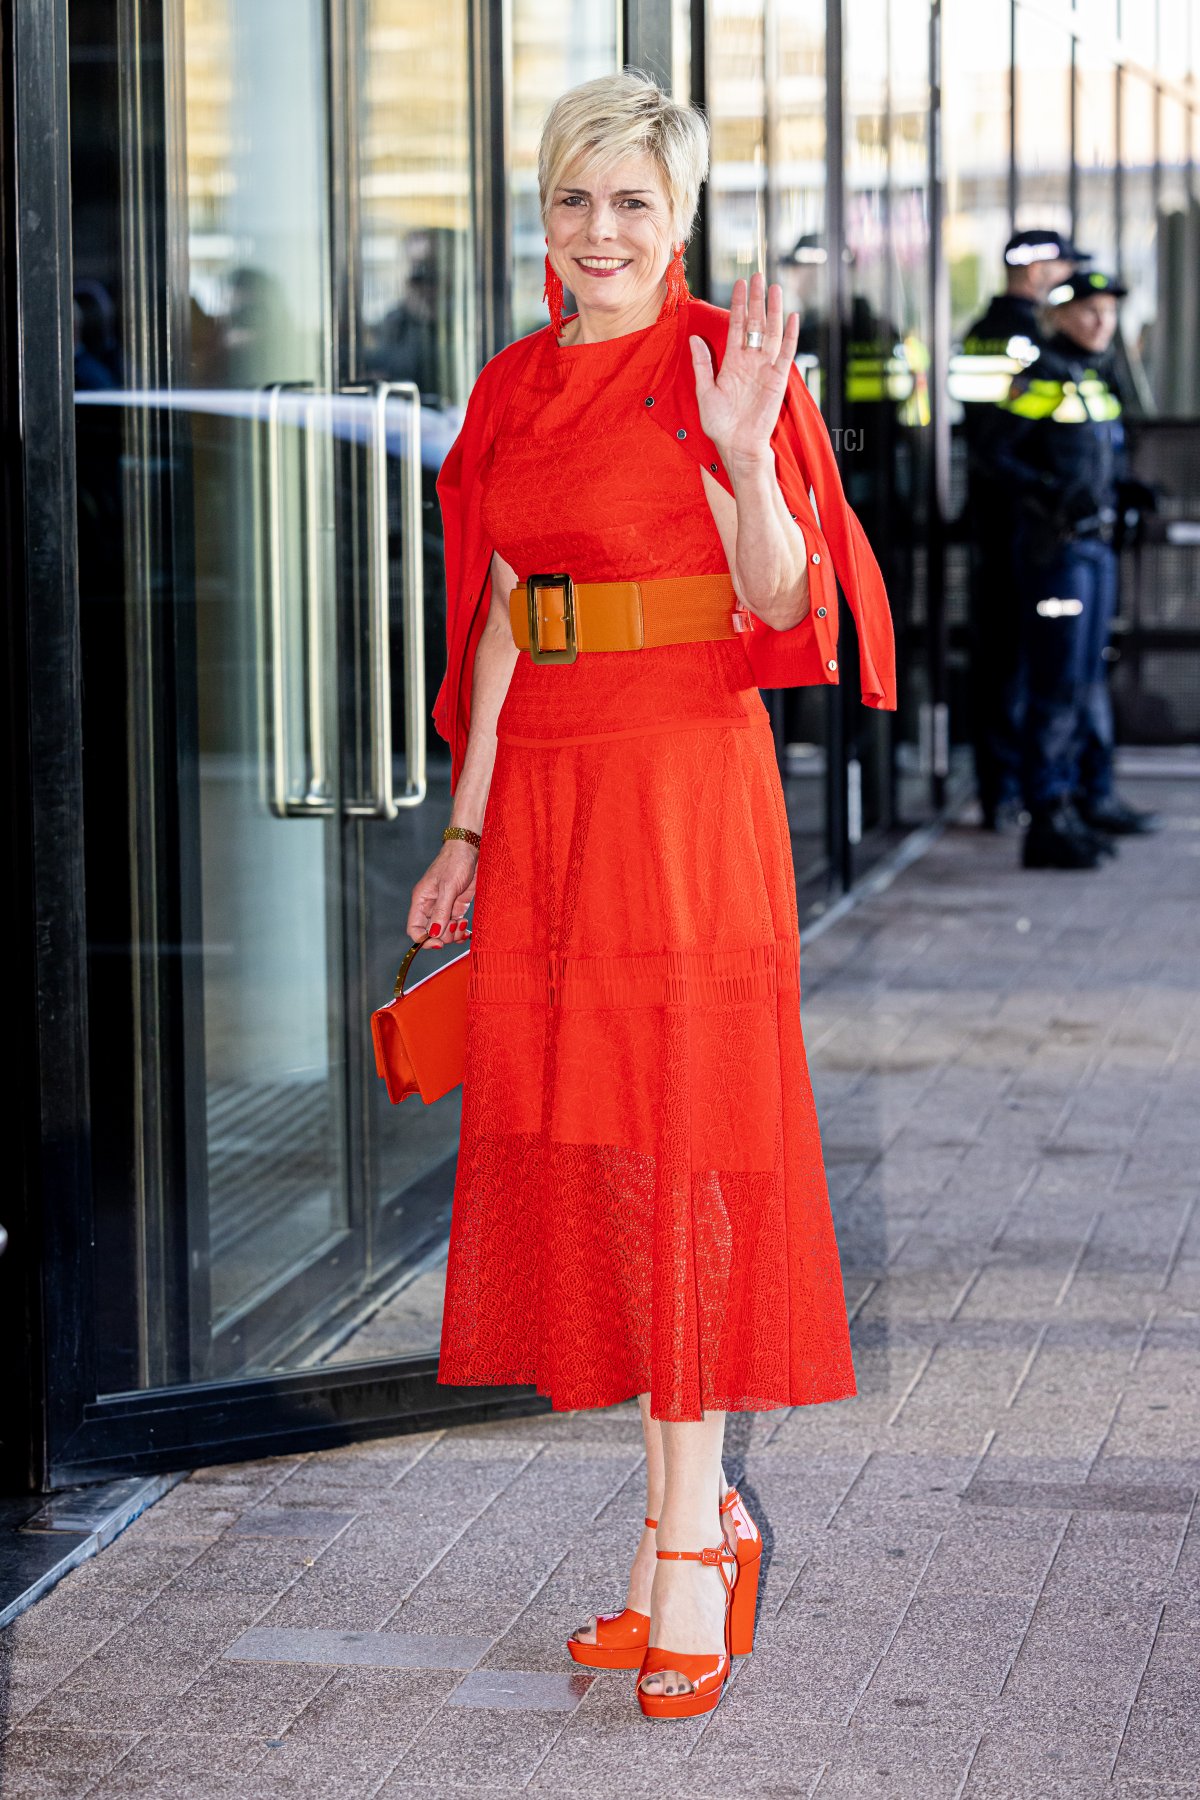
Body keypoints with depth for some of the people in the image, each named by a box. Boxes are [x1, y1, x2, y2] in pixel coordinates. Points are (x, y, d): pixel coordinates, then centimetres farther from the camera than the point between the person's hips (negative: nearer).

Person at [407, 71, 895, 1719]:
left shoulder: (721, 365, -5)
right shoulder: (518, 389, 13)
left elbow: (780, 605, -10)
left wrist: (745, 456, -27)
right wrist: (470, 830, 14)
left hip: (685, 780, -6)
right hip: (544, 792, 7)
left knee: (674, 1143, -6)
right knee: (572, 1146, 6)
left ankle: (685, 1541, -1)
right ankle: (701, 1512, 17)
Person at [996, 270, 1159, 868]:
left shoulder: (1096, 381, 15)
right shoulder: (1041, 379, -12)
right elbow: (996, 455, -17)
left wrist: (1122, 492, 8)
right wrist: (1053, 493, -28)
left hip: (1096, 545, 9)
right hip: (1054, 545, -9)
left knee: (1089, 677, 19)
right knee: (1058, 684, -9)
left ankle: (1094, 798, 31)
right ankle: (1047, 823, -8)